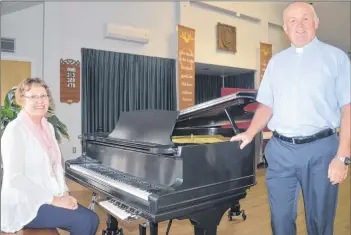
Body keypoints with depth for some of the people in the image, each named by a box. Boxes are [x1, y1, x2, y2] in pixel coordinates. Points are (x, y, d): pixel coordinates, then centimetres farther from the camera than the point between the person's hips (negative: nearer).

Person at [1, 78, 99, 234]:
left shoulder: (48, 127, 10)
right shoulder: (15, 130, -16)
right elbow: (15, 178, -22)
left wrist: (64, 193, -2)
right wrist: (53, 199, -21)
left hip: (50, 197, 7)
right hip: (24, 203, -7)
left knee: (92, 219, -8)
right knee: (83, 221, -19)